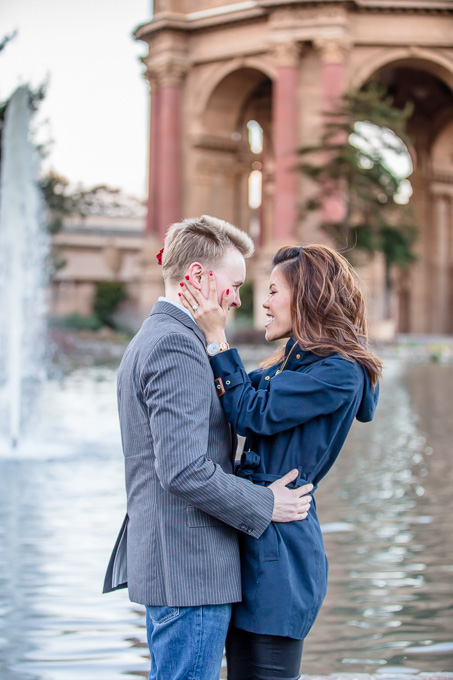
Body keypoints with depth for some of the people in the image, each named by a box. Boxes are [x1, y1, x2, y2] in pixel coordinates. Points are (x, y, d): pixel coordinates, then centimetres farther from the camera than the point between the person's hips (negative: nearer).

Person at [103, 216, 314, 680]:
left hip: (162, 561, 11)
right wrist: (264, 505, -13)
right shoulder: (177, 347, -17)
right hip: (191, 568, -11)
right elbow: (183, 470, -24)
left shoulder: (146, 342, 17)